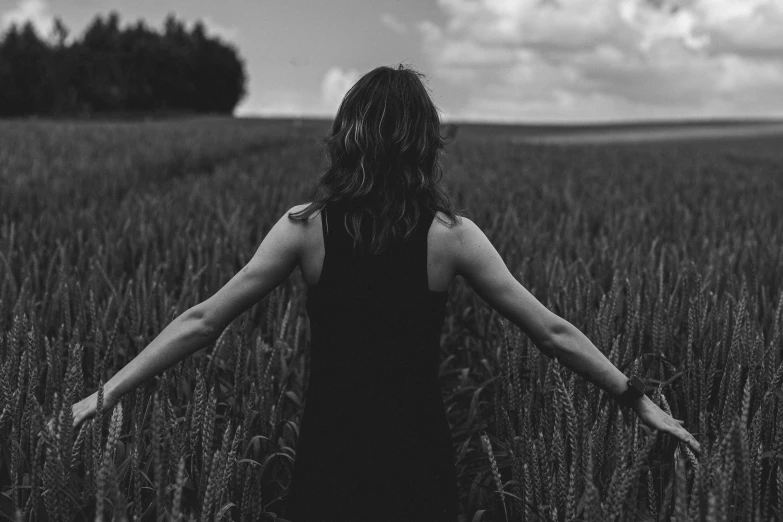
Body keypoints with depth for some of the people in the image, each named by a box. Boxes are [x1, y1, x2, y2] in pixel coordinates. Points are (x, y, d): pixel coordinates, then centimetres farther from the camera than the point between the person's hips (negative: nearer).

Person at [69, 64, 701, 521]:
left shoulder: (306, 228, -6)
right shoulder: (451, 237, -7)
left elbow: (202, 322, -6)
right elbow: (553, 333, -2)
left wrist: (104, 394, 2)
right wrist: (640, 400, 9)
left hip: (329, 459, 1)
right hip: (417, 463, 0)